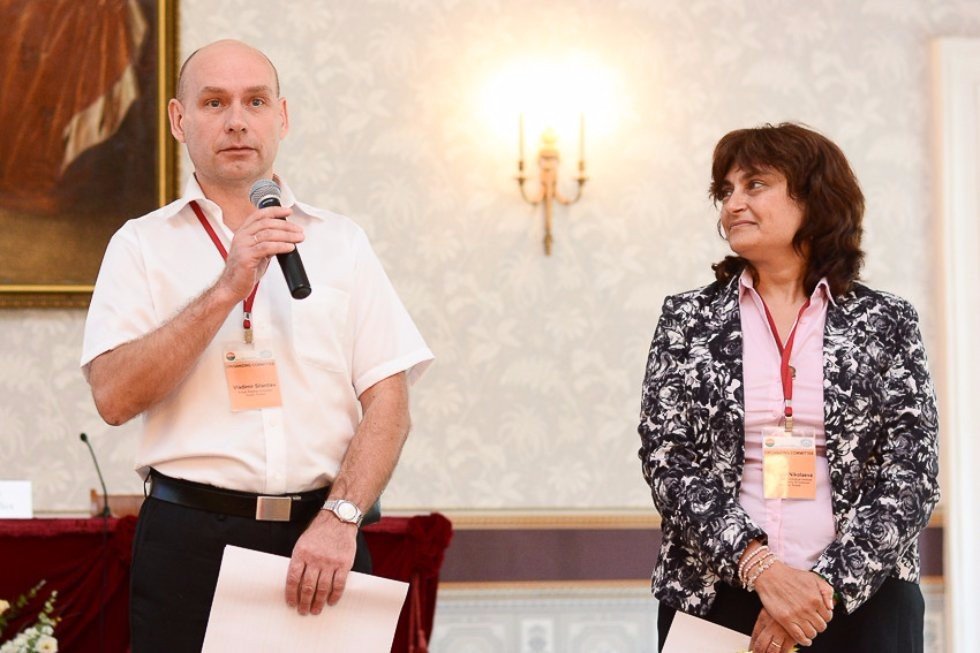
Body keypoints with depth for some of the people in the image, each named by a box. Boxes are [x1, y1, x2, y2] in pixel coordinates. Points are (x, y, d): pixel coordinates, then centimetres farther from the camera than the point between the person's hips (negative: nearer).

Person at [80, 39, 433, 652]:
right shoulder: (142, 245, 6)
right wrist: (229, 288, -14)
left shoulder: (341, 242, 10)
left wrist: (340, 519, -12)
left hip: (321, 534, 1)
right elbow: (115, 396, -8)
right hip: (190, 535, -1)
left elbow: (388, 401, 2)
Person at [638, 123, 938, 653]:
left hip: (861, 602, 0)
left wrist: (827, 582, -15)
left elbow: (911, 476, -3)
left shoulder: (884, 322, 3)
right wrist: (761, 568, -16)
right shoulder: (688, 319, 5)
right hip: (716, 600, 1)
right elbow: (666, 459, -4)